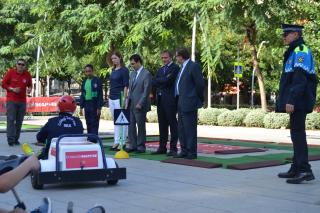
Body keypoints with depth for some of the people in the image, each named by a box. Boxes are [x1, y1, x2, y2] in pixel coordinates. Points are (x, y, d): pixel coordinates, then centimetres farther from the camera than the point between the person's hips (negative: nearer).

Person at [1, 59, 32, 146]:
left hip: (22, 101, 3)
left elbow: (30, 85, 16)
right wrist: (12, 89, -13)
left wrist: (29, 89, -7)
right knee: (11, 119, -10)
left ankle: (16, 139, 11)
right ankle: (10, 139, -10)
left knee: (19, 121, 4)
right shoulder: (10, 72, -4)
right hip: (11, 100, -3)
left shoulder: (27, 74, 3)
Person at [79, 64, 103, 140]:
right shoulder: (84, 82, 13)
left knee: (94, 124, -7)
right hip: (87, 104, 6)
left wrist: (99, 107, -12)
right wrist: (81, 107, 11)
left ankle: (94, 140, -7)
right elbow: (82, 95, 17)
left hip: (94, 105, -6)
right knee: (88, 124, 9)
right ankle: (89, 140, 15)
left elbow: (100, 95, -7)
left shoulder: (97, 80, -4)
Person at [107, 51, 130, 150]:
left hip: (119, 98, -8)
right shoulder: (113, 70, 15)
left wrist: (124, 98, -16)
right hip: (111, 98, 8)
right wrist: (109, 96, 17)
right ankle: (116, 142, 14)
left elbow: (126, 85, -11)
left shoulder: (124, 70, -7)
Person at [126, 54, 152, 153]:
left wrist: (140, 104, -17)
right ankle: (132, 145, 15)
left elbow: (146, 90, -14)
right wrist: (128, 101, 10)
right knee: (131, 125, 7)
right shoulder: (132, 74, 15)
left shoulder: (146, 74, -9)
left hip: (140, 105, -7)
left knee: (140, 126, 0)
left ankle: (141, 146, 8)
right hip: (131, 104, 7)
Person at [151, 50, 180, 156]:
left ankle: (173, 148, -3)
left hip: (170, 99, -7)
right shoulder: (160, 70, 21)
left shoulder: (175, 68, -2)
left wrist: (159, 80, 0)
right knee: (162, 124, 9)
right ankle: (162, 147, 13)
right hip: (160, 99, 7)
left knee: (173, 124, -4)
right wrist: (163, 80, -5)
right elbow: (154, 82, 11)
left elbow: (168, 80, -15)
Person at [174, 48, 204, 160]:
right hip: (181, 103, 9)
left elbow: (200, 84, -13)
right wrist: (179, 100, 14)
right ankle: (184, 151, 19)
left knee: (190, 128, -5)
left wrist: (199, 99, -5)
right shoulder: (183, 67, 17)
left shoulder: (194, 66, -11)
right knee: (181, 128, 12)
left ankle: (192, 152, 0)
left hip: (189, 103, -9)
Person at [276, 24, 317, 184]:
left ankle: (305, 170, -14)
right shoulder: (294, 52, 19)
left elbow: (300, 78, -21)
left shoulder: (301, 52, -12)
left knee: (297, 133, -12)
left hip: (298, 102, -10)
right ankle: (296, 169, 19)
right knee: (296, 134, 12)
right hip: (297, 102, 10)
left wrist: (291, 100, -25)